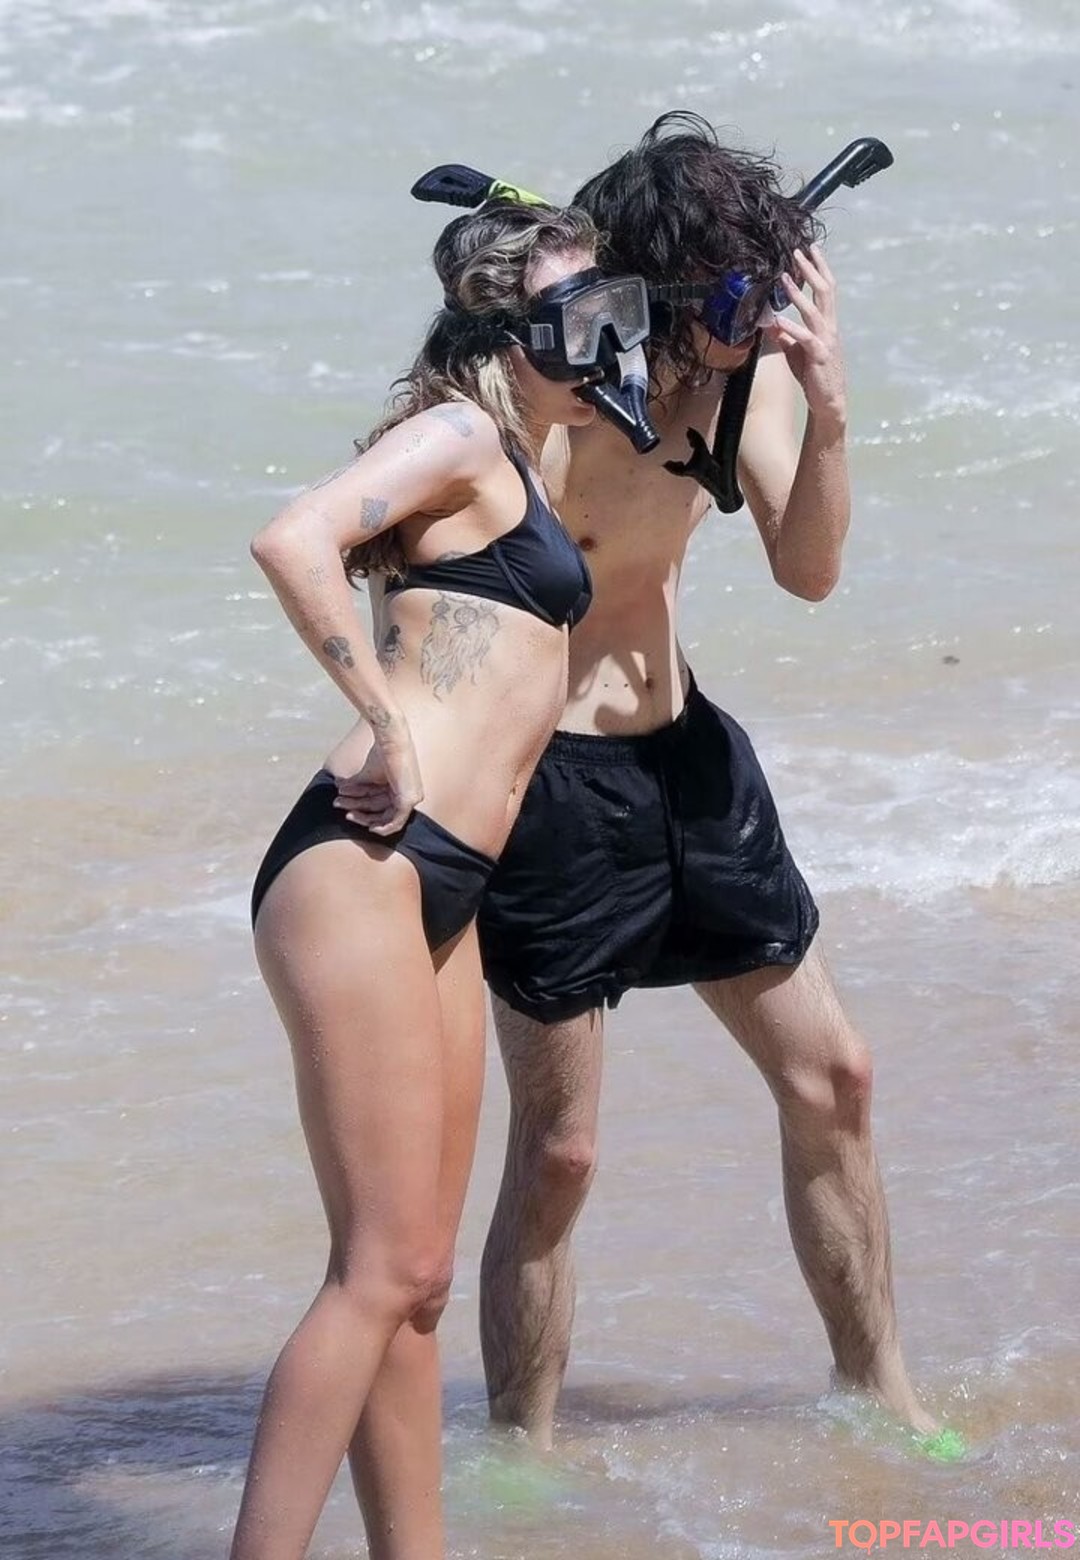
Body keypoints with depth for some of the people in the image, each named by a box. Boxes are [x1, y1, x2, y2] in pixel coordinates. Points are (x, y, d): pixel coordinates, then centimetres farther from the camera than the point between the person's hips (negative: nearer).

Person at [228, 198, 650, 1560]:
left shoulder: (515, 466, 23)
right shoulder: (461, 433, -4)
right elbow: (292, 540, -21)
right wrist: (388, 727, -17)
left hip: (440, 893, 10)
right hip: (361, 869, -10)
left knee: (412, 1278, 11)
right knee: (383, 1268, -13)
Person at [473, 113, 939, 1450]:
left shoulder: (748, 367, -4)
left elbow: (807, 570, -7)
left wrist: (826, 411, -21)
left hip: (689, 753, 8)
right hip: (552, 775, -7)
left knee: (829, 1075, 15)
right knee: (555, 1151, -2)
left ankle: (877, 1390, 31)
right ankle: (523, 1451, 13)